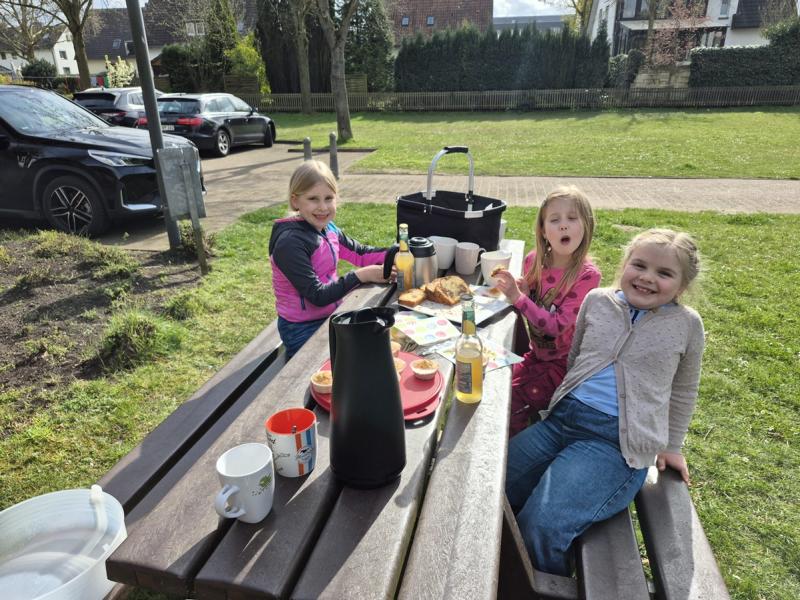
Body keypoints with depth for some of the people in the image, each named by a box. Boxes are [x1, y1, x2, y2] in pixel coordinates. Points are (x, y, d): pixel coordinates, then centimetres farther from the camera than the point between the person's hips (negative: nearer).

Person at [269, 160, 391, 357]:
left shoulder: (328, 228, -2)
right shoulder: (290, 243, -24)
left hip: (331, 316, 7)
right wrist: (362, 275, -27)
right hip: (303, 331, -7)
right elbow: (317, 296, -25)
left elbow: (360, 253, 9)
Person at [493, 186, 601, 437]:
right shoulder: (534, 261, -6)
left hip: (563, 362, -5)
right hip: (536, 354, 5)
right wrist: (513, 287, -11)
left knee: (511, 405, -16)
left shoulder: (586, 275, -21)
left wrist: (518, 298, -30)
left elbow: (557, 325, -24)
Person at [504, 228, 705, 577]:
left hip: (617, 441, -4)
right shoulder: (597, 300, 8)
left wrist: (671, 447, 21)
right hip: (563, 418, 5)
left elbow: (683, 392, 18)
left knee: (541, 526, -24)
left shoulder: (686, 324, 4)